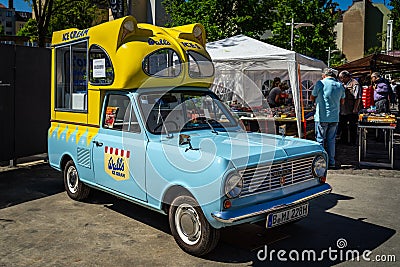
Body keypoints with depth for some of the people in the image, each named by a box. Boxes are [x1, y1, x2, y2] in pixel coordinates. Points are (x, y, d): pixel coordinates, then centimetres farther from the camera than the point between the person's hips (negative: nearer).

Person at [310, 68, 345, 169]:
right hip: (335, 117, 4)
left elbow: (312, 98, 4)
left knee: (320, 140, 3)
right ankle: (331, 162, 15)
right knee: (331, 140, 12)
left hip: (322, 117, -4)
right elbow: (342, 101, 18)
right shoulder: (340, 85, 8)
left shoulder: (320, 83, -5)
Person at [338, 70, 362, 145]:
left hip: (351, 111, -9)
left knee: (352, 128, 1)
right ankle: (343, 141, 29)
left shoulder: (354, 84, -11)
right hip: (343, 110, 9)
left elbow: (358, 98, -17)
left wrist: (355, 109, -21)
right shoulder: (343, 84, 15)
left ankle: (353, 143, 11)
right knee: (342, 126, 16)